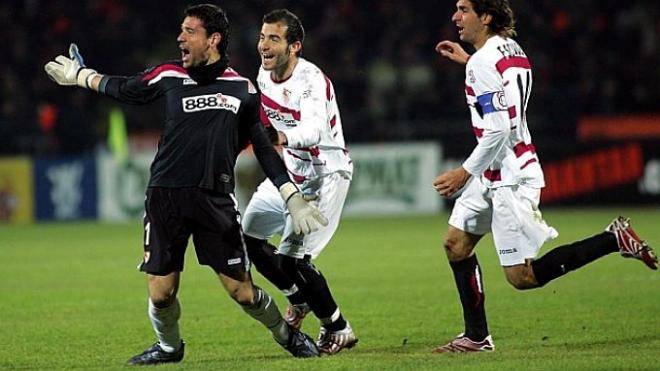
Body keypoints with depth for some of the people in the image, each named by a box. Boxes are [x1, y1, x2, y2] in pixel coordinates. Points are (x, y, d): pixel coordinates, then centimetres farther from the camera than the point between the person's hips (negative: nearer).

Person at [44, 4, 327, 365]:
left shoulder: (243, 90, 5)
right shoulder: (169, 76, 7)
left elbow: (263, 147, 14)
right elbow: (125, 89, 26)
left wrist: (293, 199, 10)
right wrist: (80, 75, 36)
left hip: (216, 200, -1)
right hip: (165, 197, 1)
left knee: (241, 291, -4)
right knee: (160, 292, -2)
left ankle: (287, 335, 23)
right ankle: (169, 346, 28)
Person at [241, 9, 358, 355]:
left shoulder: (310, 80, -28)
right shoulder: (265, 75, -3)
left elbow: (314, 130, -47)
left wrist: (284, 137, -65)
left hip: (324, 176, -8)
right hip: (290, 171, 8)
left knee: (291, 258, -16)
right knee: (246, 235, 9)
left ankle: (337, 329, 3)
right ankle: (299, 299, 31)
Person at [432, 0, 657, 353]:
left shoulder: (483, 62, -19)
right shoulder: (511, 49, 9)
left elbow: (498, 129, -25)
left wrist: (465, 172, -18)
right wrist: (468, 61, 33)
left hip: (510, 178, -10)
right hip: (494, 174, 10)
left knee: (521, 277, -8)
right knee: (456, 243, 12)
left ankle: (614, 240, -6)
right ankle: (476, 336, 15)